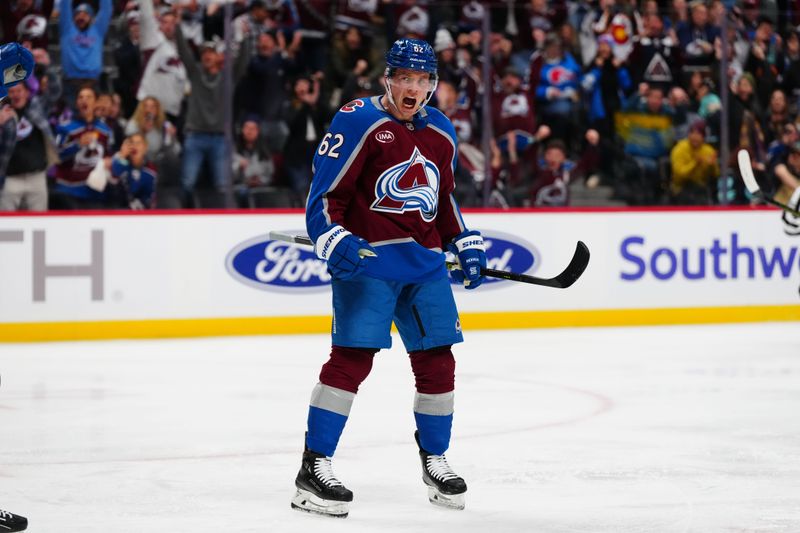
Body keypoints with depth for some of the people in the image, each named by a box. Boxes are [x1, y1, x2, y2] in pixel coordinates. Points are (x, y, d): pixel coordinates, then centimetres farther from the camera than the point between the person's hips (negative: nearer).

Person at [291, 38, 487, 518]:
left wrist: (466, 244, 19)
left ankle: (435, 461, 26)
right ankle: (314, 469, -11)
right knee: (352, 357, -14)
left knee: (437, 363, 8)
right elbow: (324, 198, -9)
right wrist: (338, 245, -22)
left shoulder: (441, 133, 13)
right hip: (367, 258, -6)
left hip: (425, 263, 6)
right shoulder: (359, 122, -8)